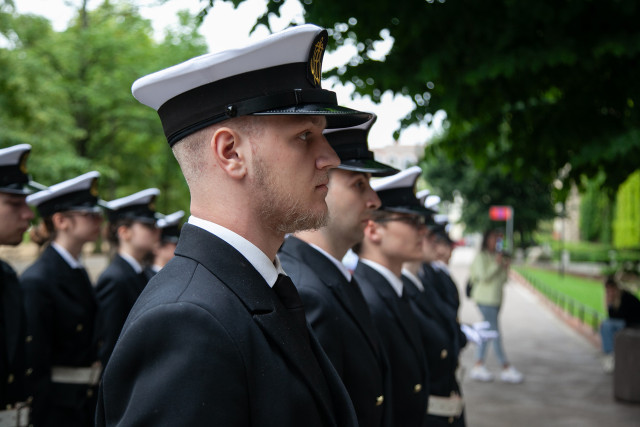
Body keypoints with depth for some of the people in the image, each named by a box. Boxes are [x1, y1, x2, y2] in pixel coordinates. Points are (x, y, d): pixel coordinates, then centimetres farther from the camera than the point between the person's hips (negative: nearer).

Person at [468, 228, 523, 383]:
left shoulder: (498, 256, 16)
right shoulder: (481, 256, -7)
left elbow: (504, 280, 16)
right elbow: (483, 276, -16)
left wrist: (506, 267, 0)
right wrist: (497, 264, -15)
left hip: (496, 299, 8)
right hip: (485, 299, -8)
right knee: (495, 334, -6)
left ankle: (478, 366, 13)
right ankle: (506, 368, -4)